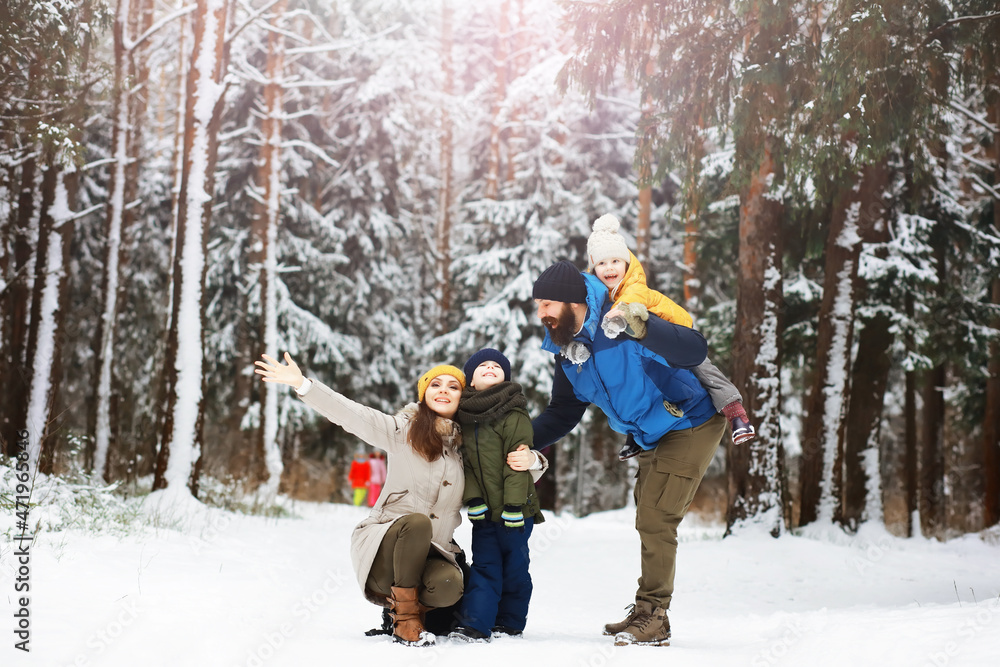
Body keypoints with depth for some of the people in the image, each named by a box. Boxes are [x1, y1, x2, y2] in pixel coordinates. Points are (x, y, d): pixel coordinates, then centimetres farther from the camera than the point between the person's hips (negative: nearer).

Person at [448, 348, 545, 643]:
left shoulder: (514, 415, -9)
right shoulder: (464, 416, 7)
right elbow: (465, 461, 7)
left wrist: (514, 505, -17)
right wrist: (473, 498, -4)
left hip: (514, 511, -4)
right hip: (483, 511, 4)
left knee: (514, 569, 5)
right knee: (484, 566, 1)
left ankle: (510, 623, 18)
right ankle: (474, 625, -3)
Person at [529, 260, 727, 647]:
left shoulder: (620, 325, -28)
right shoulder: (568, 353, 0)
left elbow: (695, 350, -37)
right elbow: (561, 414, 12)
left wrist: (644, 330, -54)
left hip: (691, 427, -9)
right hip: (653, 440, 9)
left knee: (655, 520, -13)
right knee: (650, 523, 15)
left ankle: (653, 619, -4)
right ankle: (647, 616, 26)